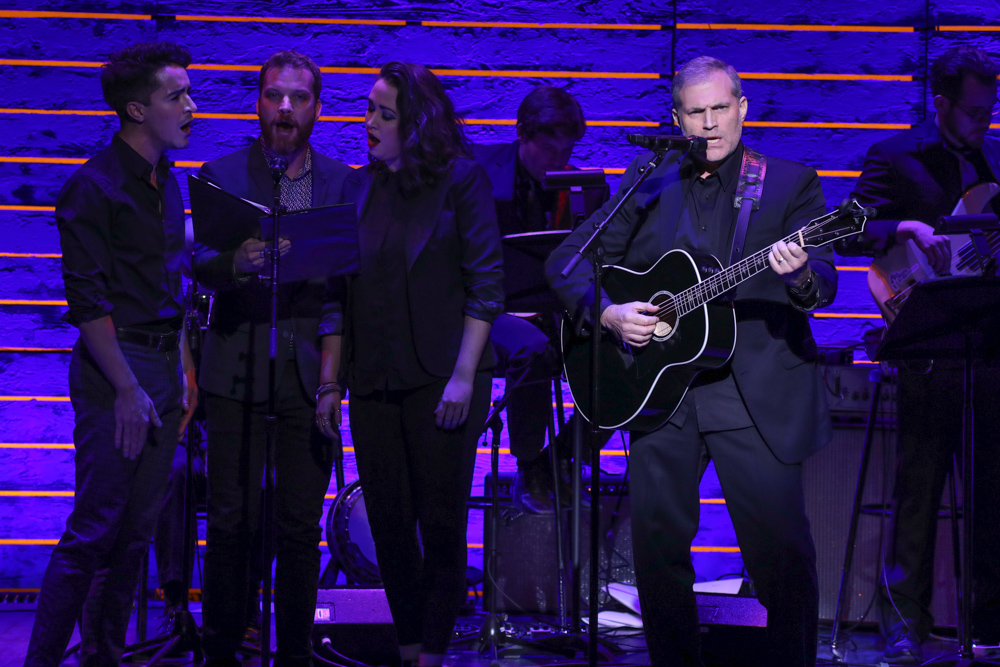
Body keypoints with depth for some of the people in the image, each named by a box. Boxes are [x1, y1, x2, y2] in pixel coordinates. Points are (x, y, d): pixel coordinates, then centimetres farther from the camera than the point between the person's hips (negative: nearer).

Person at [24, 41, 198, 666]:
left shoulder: (166, 182, 15)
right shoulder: (94, 187, -10)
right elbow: (87, 299, -15)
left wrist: (185, 369, 16)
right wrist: (127, 389, -18)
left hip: (162, 368, 8)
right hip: (114, 368, -8)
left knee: (137, 530, 9)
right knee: (95, 530, -8)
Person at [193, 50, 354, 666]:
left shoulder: (342, 181, 9)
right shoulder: (221, 175, 3)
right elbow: (200, 263, -7)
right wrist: (235, 264, -30)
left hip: (310, 367, 1)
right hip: (237, 367, -1)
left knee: (301, 526, 4)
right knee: (231, 522, -1)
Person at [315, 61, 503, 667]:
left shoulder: (461, 178, -4)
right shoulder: (362, 187, 9)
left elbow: (485, 282, -6)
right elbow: (339, 291, 10)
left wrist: (464, 377, -13)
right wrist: (329, 381, 4)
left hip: (440, 378, -4)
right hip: (373, 379, 4)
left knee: (441, 520, 0)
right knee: (388, 521, 6)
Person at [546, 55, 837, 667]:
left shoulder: (791, 181, 6)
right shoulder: (646, 181, 12)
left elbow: (824, 284, -4)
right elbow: (568, 261, 12)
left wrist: (801, 275, -28)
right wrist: (607, 313, -6)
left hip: (757, 391, -2)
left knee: (781, 544, -7)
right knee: (657, 537, 1)